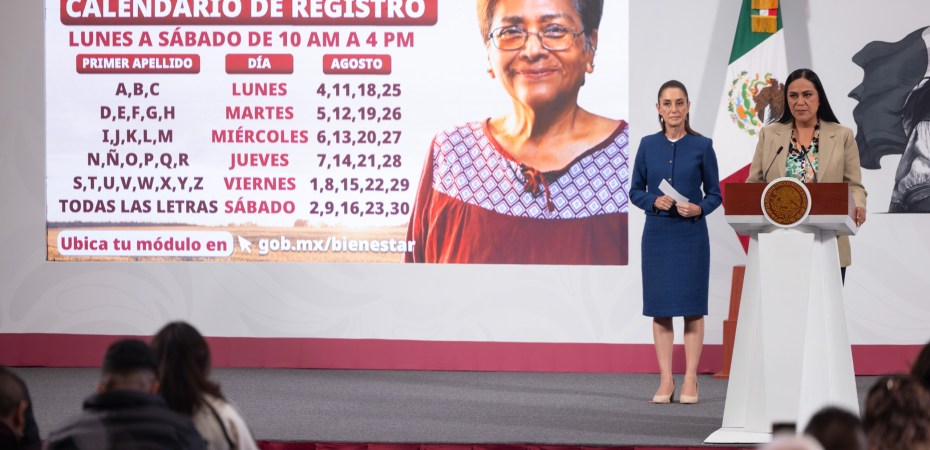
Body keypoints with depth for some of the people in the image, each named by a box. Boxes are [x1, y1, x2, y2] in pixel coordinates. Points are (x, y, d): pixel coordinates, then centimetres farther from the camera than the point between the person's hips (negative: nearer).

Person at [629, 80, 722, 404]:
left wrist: (699, 209, -15)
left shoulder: (702, 146, 0)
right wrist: (654, 202, -11)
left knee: (692, 306, 0)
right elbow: (635, 191, 8)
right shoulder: (648, 145, 5)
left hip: (691, 235, -2)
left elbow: (714, 194, 4)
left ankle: (690, 380, 6)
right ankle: (665, 380, 8)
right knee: (659, 307, 3)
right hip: (657, 233, 2)